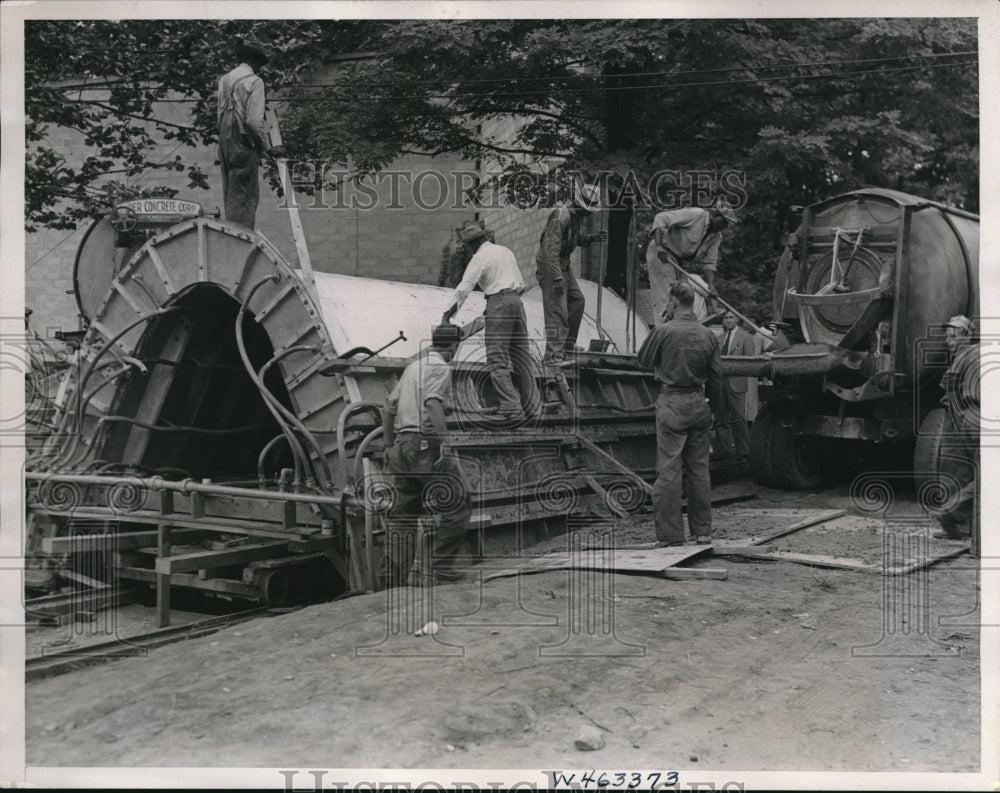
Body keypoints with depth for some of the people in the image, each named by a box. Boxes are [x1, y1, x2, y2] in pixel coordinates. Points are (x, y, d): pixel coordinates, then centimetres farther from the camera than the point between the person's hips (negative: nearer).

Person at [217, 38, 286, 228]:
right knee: (244, 198, -5)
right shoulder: (254, 81, -10)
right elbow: (254, 120, -16)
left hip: (225, 141, 7)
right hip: (244, 144, -7)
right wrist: (268, 148, -7)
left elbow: (221, 114, 12)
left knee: (230, 196, 13)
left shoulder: (224, 79, 12)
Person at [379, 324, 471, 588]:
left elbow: (388, 409, 23)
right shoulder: (440, 368, -5)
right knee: (457, 506, -4)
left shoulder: (413, 365, 21)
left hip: (402, 445, 9)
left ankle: (392, 577, 15)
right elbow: (433, 405, -21)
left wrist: (389, 446, 28)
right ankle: (437, 567, -8)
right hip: (425, 444, -9)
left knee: (402, 514, 12)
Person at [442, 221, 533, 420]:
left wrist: (449, 313, -9)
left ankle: (512, 406, -19)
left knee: (496, 358, -8)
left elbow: (464, 288, -11)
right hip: (516, 300, 8)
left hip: (498, 302, -8)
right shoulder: (506, 251, 19)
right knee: (521, 354, 13)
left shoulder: (480, 257, -4)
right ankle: (530, 401, 15)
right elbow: (521, 283, 20)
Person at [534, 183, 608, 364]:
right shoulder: (561, 216, -23)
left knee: (576, 300, 18)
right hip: (550, 267, -10)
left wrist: (592, 238, 3)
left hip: (564, 265, 10)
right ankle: (553, 354, -12)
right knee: (557, 310, -13)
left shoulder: (578, 216, 7)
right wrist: (557, 278, -31)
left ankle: (568, 344, 30)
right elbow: (551, 249, -28)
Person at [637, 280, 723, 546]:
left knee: (669, 470, -1)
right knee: (699, 469, 12)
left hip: (672, 404, -5)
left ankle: (671, 535, 0)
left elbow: (644, 359, 4)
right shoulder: (708, 335, 3)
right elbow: (716, 377, 9)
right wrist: (710, 406, 19)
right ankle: (703, 531, 19)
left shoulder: (663, 331, -11)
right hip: (699, 404, 5)